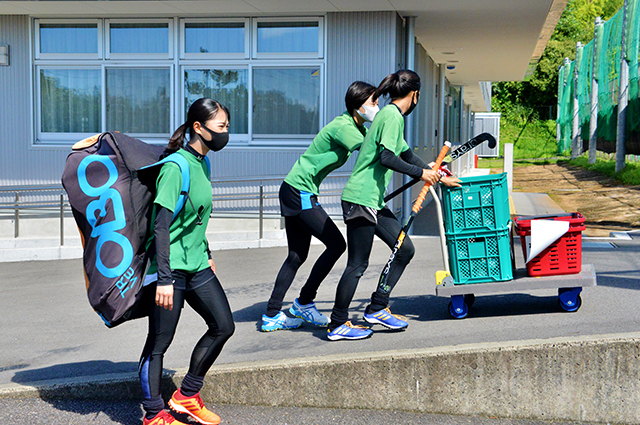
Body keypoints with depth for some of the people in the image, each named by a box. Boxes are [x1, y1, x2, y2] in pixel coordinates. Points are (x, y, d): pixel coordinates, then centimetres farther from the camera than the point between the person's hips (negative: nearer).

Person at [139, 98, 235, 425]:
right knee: (159, 342, 1)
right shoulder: (176, 166, -18)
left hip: (196, 266, 9)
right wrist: (164, 277, -25)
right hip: (172, 267, -9)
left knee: (223, 326, 8)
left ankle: (186, 396, 22)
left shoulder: (202, 164, 10)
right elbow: (162, 225, -21)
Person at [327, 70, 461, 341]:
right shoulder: (392, 115, -11)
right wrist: (420, 173, -11)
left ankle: (377, 309, 17)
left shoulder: (390, 115, 20)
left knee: (405, 249, 9)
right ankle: (337, 325, 7)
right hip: (361, 199, -10)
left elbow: (406, 155, 30)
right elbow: (387, 158, -21)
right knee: (357, 264, -3)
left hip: (374, 201, 10)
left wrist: (439, 177, 35)